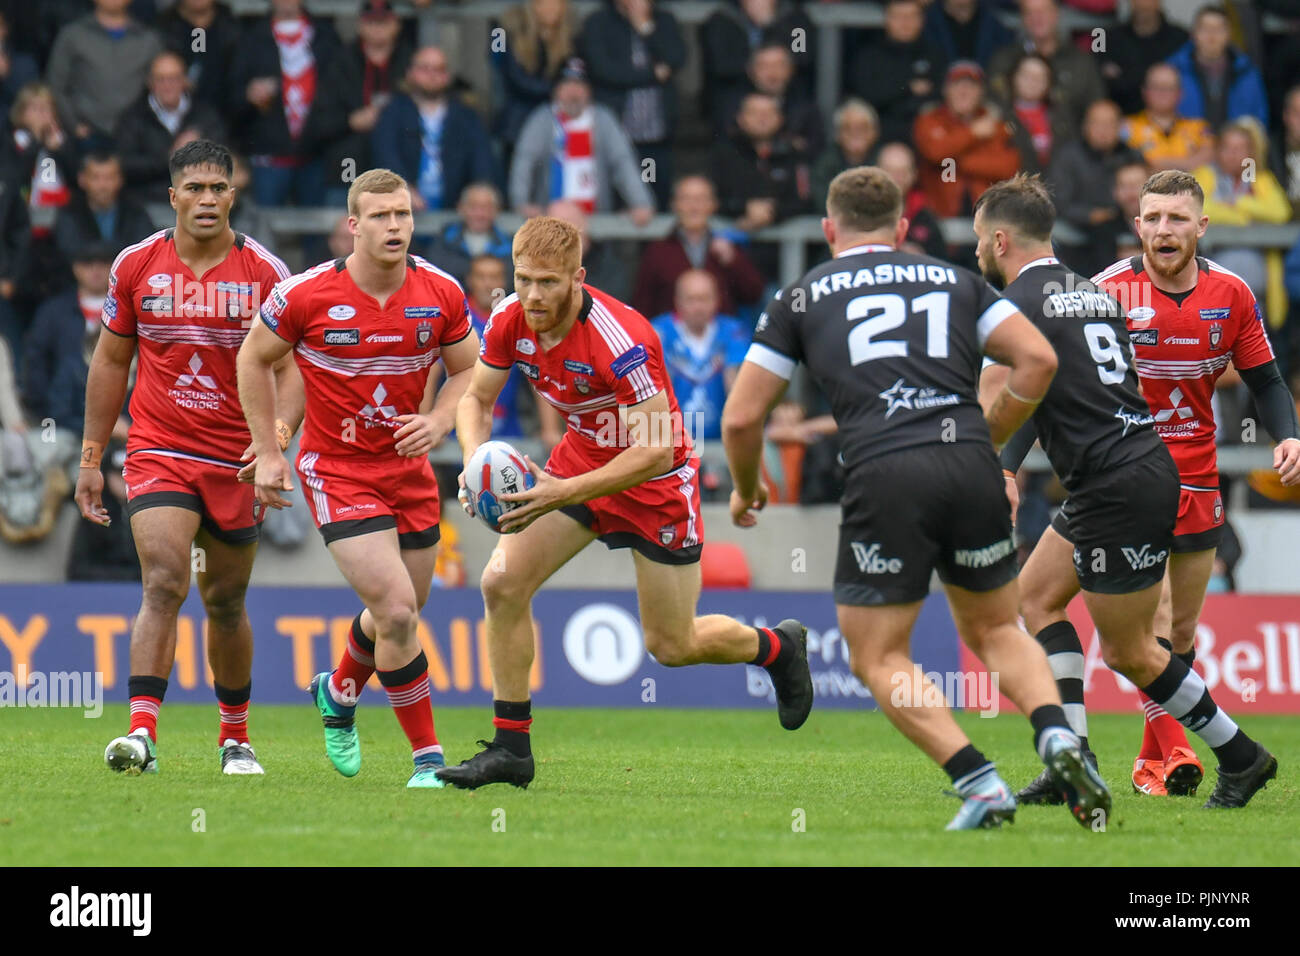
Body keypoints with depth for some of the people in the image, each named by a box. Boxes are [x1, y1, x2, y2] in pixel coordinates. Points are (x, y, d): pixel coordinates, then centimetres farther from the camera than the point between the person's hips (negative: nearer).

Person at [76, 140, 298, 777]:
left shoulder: (265, 272, -3)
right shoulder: (136, 266, 1)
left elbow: (287, 369, -1)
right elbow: (110, 362, 11)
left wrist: (276, 442, -19)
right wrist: (91, 457, 9)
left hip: (236, 462, 1)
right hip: (158, 454, -1)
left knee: (226, 603, 11)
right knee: (163, 583, -19)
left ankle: (235, 738, 29)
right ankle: (142, 734, -26)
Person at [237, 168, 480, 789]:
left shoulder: (441, 293, -6)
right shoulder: (305, 295, -15)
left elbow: (467, 370, 9)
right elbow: (254, 360, 1)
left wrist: (437, 423, -10)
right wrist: (268, 452, -1)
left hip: (409, 468, 5)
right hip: (337, 472, -5)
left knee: (398, 613, 16)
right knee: (397, 611, -16)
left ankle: (339, 692, 48)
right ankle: (427, 756, -3)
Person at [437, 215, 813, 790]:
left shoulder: (621, 341, -34)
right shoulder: (510, 321, -15)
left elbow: (655, 449, -33)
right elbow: (476, 398, 1)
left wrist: (564, 493, -39)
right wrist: (475, 461, -21)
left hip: (655, 481, -6)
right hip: (581, 459, 6)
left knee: (671, 646, 4)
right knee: (502, 582, -11)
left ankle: (778, 647, 36)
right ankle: (511, 747, -1)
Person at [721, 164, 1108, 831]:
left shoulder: (800, 298, 16)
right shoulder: (954, 281, 21)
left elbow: (741, 418, 13)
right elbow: (1037, 359, 11)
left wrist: (746, 491, 32)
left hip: (883, 479, -3)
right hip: (969, 467, 3)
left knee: (878, 658, 11)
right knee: (994, 631, 22)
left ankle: (980, 784, -6)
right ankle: (1056, 733, -6)